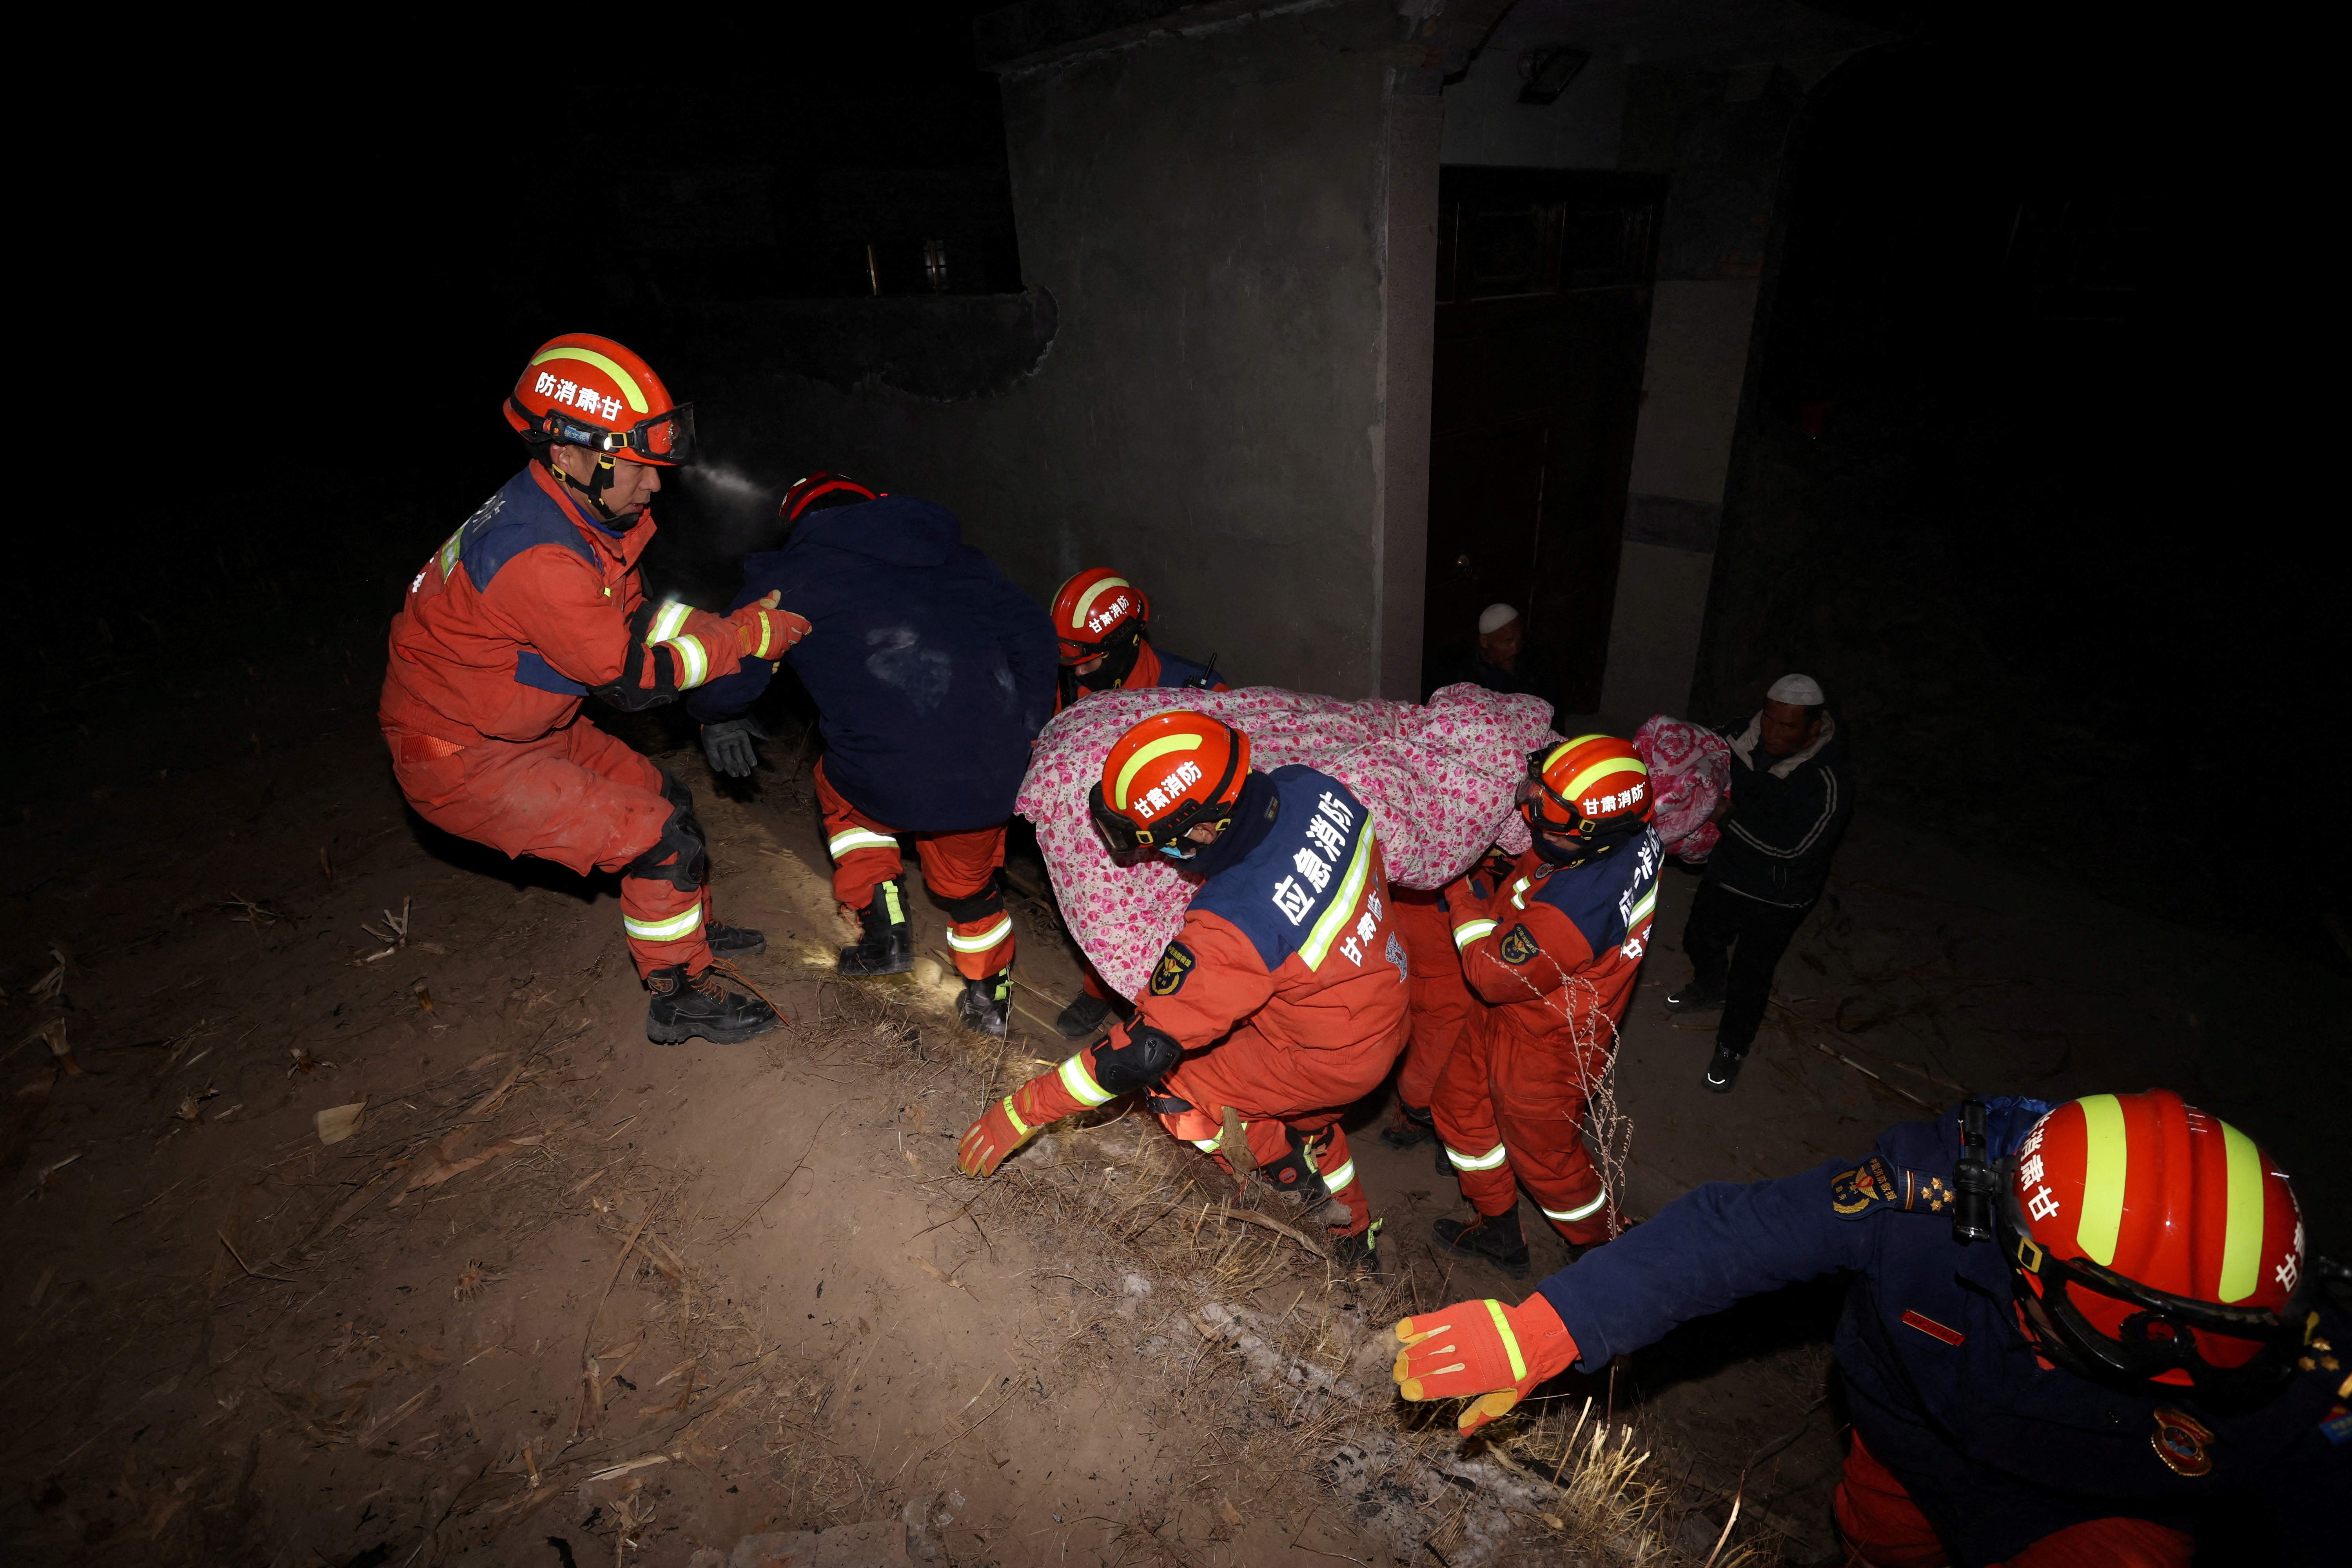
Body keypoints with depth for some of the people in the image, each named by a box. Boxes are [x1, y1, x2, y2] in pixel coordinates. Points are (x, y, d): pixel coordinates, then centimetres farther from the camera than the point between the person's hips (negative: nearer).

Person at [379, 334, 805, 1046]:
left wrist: (737, 623, -11)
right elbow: (631, 680, -25)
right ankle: (680, 997, 8)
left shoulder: (576, 512, -4)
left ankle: (690, 929, 38)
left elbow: (635, 619, 2)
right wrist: (744, 637, -20)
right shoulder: (537, 559, -33)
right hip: (460, 761, -9)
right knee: (662, 838, -11)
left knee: (667, 800, 15)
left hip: (525, 729, 9)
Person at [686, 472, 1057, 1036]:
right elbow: (1031, 629, 14)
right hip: (998, 774, 4)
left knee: (839, 788, 33)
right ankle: (990, 998, 43)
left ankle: (885, 934, 27)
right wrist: (1029, 732, 20)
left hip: (894, 783, -3)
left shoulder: (788, 579, 11)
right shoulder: (954, 556, 21)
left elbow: (729, 675, 4)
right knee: (969, 879, 31)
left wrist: (717, 716, 28)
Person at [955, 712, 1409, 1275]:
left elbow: (1146, 1048, -32)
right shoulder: (1307, 787, -18)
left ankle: (1300, 1177, 21)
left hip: (1334, 1059, -8)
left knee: (1169, 1087, 2)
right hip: (1386, 1001, 8)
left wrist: (1023, 1110, -22)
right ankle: (1356, 1243, 55)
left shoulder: (1233, 923, -38)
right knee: (1305, 1118, 32)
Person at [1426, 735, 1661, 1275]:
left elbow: (1494, 976, -27)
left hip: (1546, 1049, -8)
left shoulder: (1575, 906, -43)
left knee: (1546, 1159, 18)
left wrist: (1465, 894, -17)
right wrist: (1499, 870, -9)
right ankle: (1500, 1235, 46)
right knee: (1459, 1108, 24)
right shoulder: (1631, 835, -17)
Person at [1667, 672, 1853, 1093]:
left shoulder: (1831, 781, -29)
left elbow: (1793, 847, -36)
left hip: (1778, 899, -5)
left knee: (1749, 976, 7)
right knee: (1700, 939, 26)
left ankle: (1732, 1047, 34)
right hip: (1727, 870, 6)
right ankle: (1709, 988, 59)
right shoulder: (1741, 739, -15)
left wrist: (1731, 810, -38)